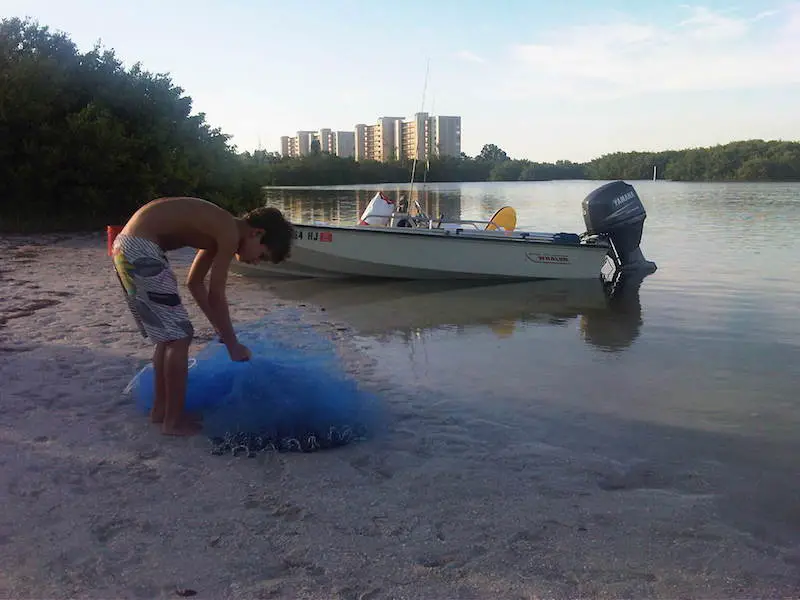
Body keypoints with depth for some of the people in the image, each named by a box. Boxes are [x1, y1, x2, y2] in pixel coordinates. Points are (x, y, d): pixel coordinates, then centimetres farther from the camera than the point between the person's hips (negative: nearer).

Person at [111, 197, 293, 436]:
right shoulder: (230, 233, -12)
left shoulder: (218, 230, 16)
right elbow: (215, 296, -11)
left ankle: (160, 409, 28)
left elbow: (195, 283, 25)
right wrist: (233, 345, -2)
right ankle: (174, 421, 4)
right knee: (179, 337, -4)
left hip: (127, 246, 10)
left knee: (170, 334, 18)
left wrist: (220, 331, 28)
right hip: (140, 249, -10)